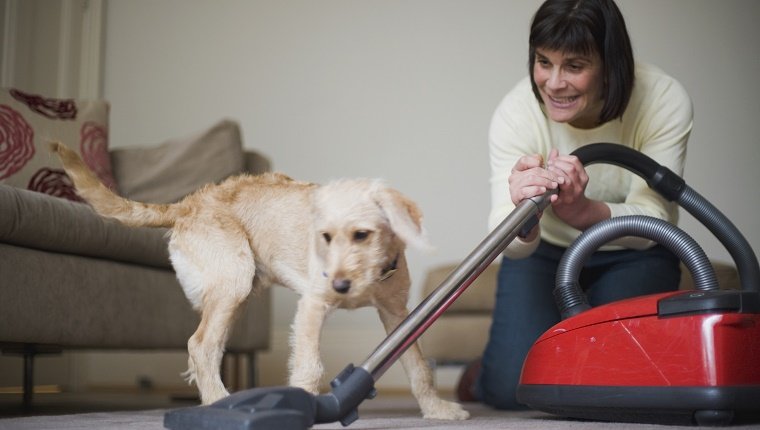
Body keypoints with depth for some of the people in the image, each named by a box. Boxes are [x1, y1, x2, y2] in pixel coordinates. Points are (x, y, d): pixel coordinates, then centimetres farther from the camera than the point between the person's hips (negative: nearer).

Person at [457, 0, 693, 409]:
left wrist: (584, 211, -52)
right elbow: (511, 244, -32)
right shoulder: (515, 113, -26)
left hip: (632, 258, 0)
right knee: (514, 387, -17)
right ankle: (486, 372, 20)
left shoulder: (664, 101, -27)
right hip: (544, 252, 0)